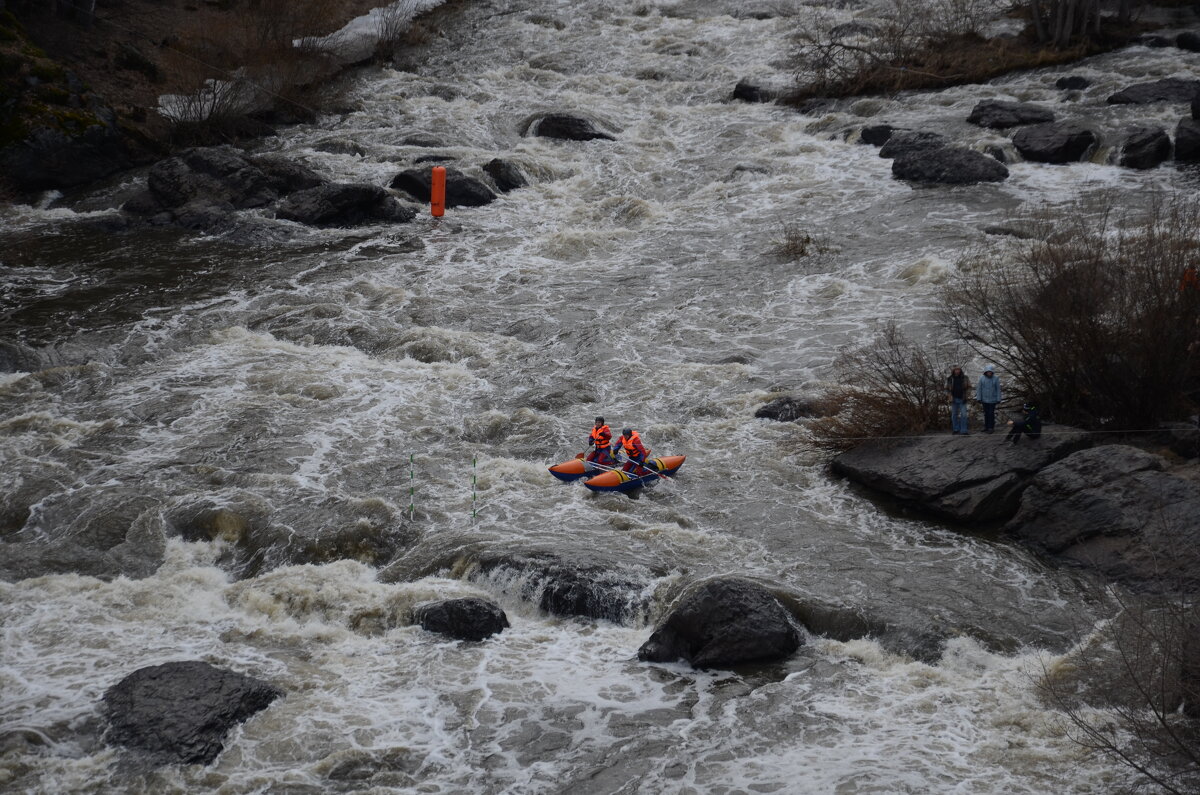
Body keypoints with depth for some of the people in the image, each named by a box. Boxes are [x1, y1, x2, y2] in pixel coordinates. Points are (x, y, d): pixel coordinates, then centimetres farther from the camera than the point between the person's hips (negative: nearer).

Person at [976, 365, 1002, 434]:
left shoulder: (995, 378, -6)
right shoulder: (982, 378, -4)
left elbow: (998, 389, -2)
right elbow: (979, 389, -1)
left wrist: (998, 399, -4)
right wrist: (979, 398, -4)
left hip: (992, 400, -2)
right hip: (984, 399, 2)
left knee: (991, 414, -3)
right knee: (986, 414, 10)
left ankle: (991, 428, 2)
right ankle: (986, 427, 18)